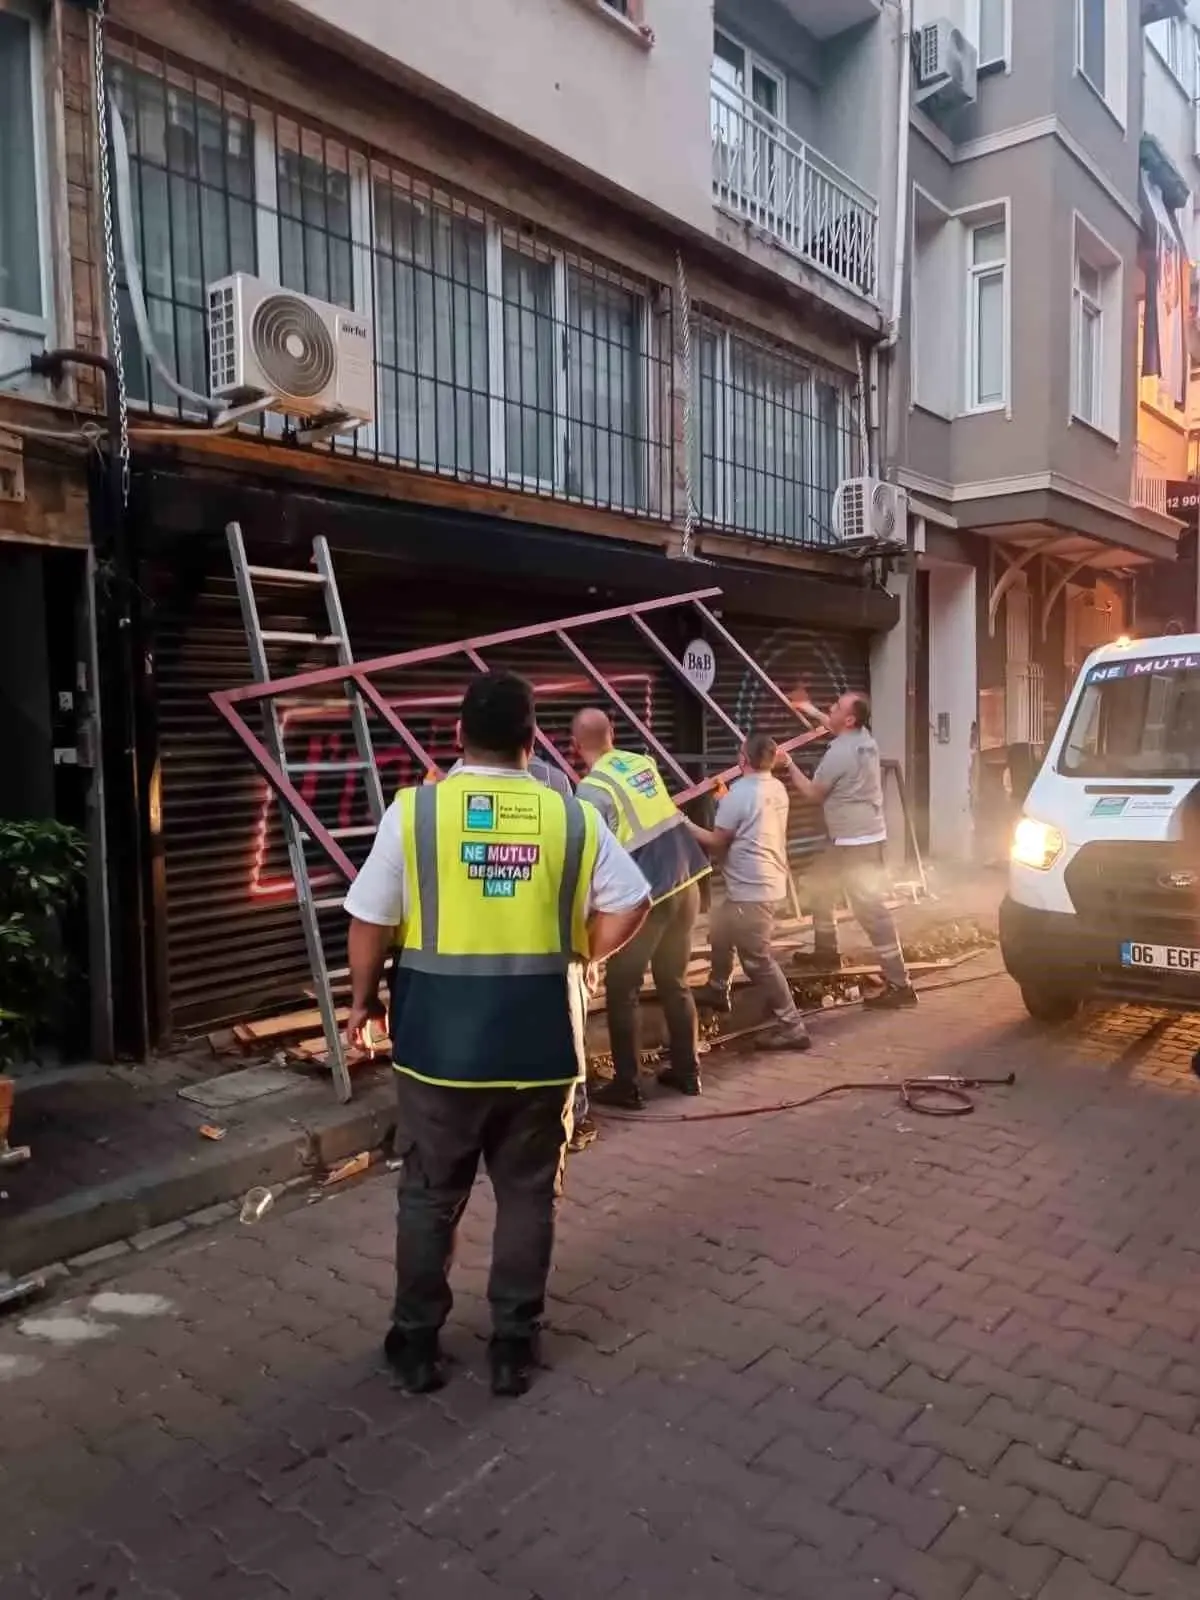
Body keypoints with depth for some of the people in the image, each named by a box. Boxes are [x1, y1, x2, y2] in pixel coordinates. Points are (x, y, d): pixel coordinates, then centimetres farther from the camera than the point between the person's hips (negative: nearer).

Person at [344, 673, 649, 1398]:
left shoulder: (413, 810, -8)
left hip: (440, 1042, -1)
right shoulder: (575, 817, -3)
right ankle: (514, 1346, 26)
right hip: (539, 1043, 1)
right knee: (528, 1195, 15)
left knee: (429, 1196, 16)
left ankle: (417, 1343, 29)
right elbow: (629, 906, 0)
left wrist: (363, 998, 11)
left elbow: (371, 923, -4)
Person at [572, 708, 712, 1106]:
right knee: (675, 983, 20)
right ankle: (687, 1072, 29)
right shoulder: (644, 763, 5)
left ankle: (625, 1086, 13)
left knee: (622, 991, 8)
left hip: (647, 896, -7)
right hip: (686, 884, 7)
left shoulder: (592, 790, -14)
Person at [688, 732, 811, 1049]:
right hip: (768, 883, 10)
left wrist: (687, 826, 3)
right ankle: (717, 990, 42)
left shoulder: (739, 793, -18)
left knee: (758, 959, -5)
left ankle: (792, 1027, -3)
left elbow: (717, 841, -11)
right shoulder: (777, 789, 7)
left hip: (751, 889, -10)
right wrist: (726, 801, 25)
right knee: (719, 930, 27)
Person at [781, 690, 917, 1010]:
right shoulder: (863, 737, 6)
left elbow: (813, 794, -11)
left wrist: (790, 766, 0)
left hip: (856, 841, -11)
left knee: (871, 909, -11)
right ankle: (826, 950, 37)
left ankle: (899, 984, -11)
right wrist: (812, 711, 35)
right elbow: (835, 727, 32)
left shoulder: (840, 753, -22)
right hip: (857, 836, 11)